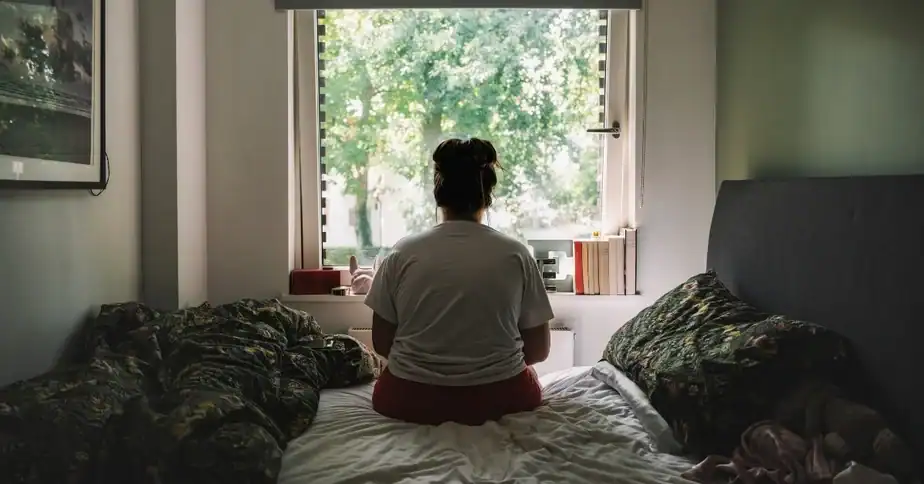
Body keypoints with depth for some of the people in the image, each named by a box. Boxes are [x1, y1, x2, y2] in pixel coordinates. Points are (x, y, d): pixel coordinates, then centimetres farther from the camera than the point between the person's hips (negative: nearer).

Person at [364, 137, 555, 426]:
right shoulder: (516, 254, -7)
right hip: (498, 399, 0)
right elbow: (538, 349, -2)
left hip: (410, 401, 1)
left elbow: (382, 343, 0)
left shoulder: (403, 253, -6)